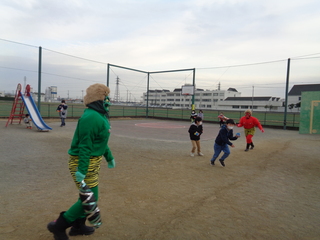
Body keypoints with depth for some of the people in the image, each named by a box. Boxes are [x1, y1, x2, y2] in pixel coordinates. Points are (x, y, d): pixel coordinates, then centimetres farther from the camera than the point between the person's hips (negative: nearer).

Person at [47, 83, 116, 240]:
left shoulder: (100, 115, 10)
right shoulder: (90, 117, -22)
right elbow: (85, 145, -26)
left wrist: (109, 157, 23)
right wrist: (82, 170, -26)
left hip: (93, 162, 10)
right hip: (83, 162, -10)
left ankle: (78, 226, 38)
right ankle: (59, 226, 14)